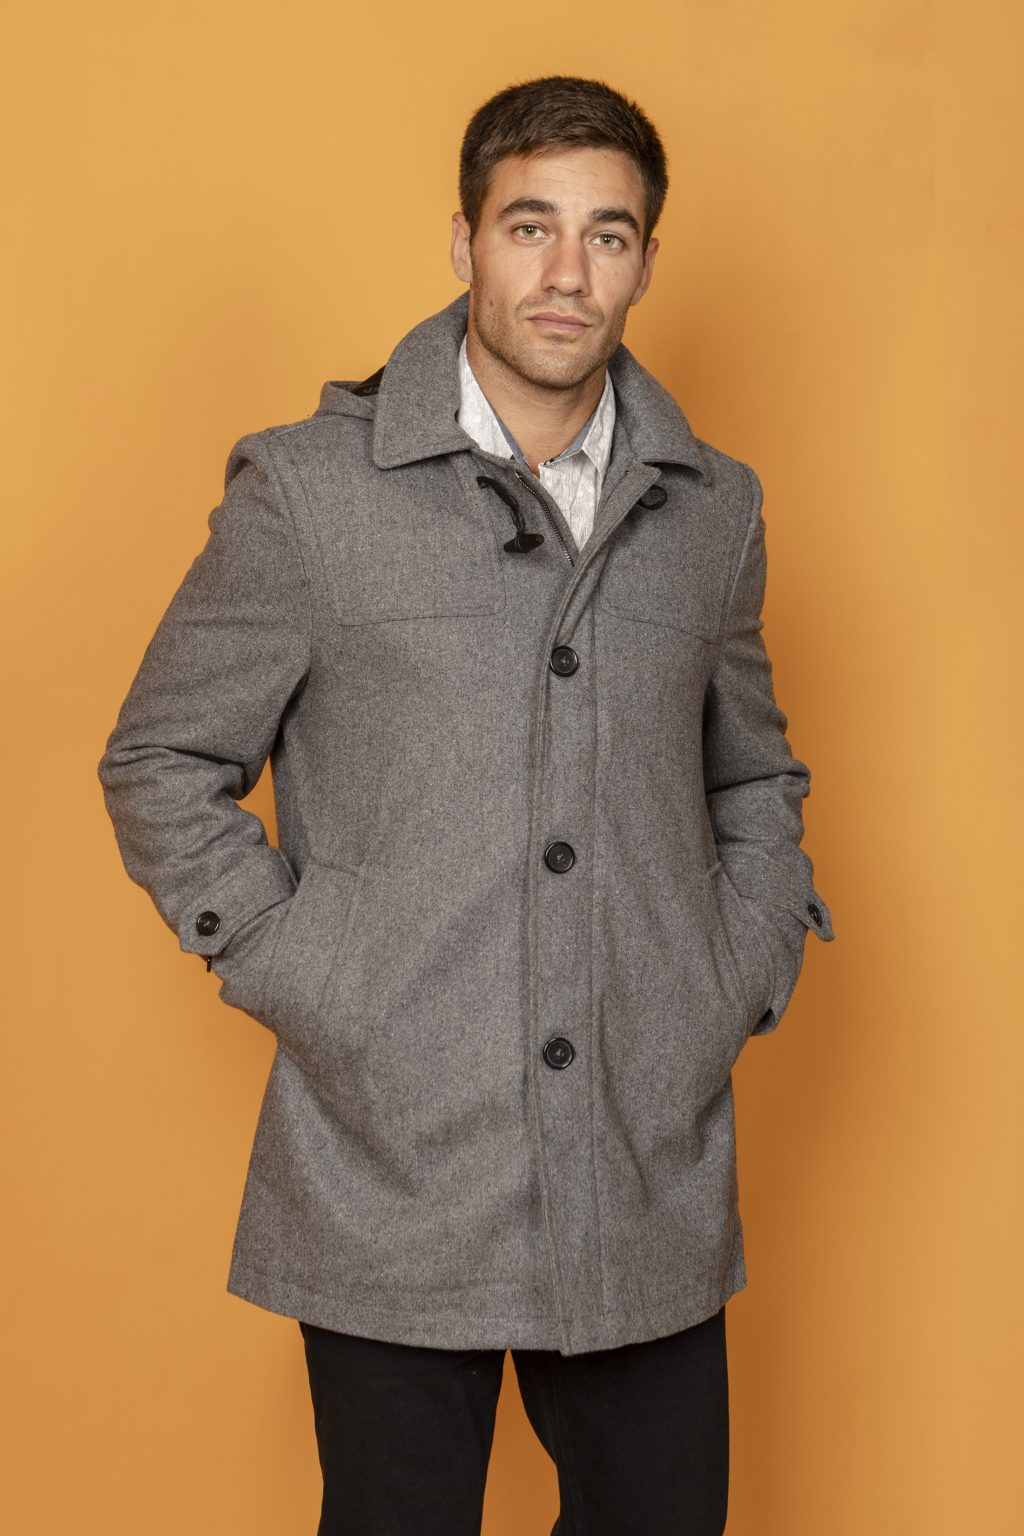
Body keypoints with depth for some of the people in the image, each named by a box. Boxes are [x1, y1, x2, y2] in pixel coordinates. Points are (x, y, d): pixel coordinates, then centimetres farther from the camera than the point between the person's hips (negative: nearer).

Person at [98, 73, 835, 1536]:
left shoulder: (714, 507, 8)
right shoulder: (309, 490, -4)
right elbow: (160, 765, 3)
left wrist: (746, 980, 8)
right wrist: (292, 974, -6)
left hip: (654, 1187, 4)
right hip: (393, 1179, -3)